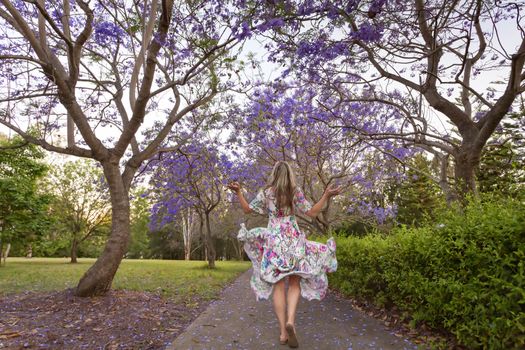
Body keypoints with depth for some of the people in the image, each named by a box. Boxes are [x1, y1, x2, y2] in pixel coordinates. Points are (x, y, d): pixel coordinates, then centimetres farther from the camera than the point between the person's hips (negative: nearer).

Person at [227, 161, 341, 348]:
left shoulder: (266, 193, 2)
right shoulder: (295, 192, 0)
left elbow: (247, 209, 7)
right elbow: (312, 212, 1)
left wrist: (238, 192, 13)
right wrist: (327, 196, 4)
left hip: (274, 241, 1)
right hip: (293, 240, 0)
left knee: (278, 285, 4)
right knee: (295, 282, 8)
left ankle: (283, 331, 3)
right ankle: (290, 320, -15)